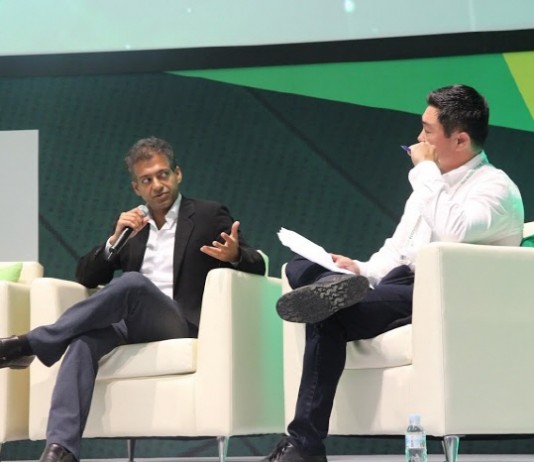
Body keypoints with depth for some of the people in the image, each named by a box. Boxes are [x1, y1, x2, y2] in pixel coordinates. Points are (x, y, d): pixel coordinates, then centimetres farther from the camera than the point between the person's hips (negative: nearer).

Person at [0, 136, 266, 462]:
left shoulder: (209, 216, 11)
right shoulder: (133, 226, 23)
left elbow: (256, 267, 3)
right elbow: (87, 277, 17)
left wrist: (235, 255, -22)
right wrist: (115, 240, -1)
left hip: (180, 324, -4)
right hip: (131, 325, 4)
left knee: (132, 282, -35)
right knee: (84, 338, -32)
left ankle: (30, 344, -32)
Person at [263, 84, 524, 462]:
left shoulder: (495, 187, -5)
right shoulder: (434, 182, 22)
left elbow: (454, 232, -26)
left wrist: (426, 172, -14)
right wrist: (363, 271, 5)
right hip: (400, 286, 8)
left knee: (328, 316, -27)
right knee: (299, 267, -7)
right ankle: (337, 287, -40)